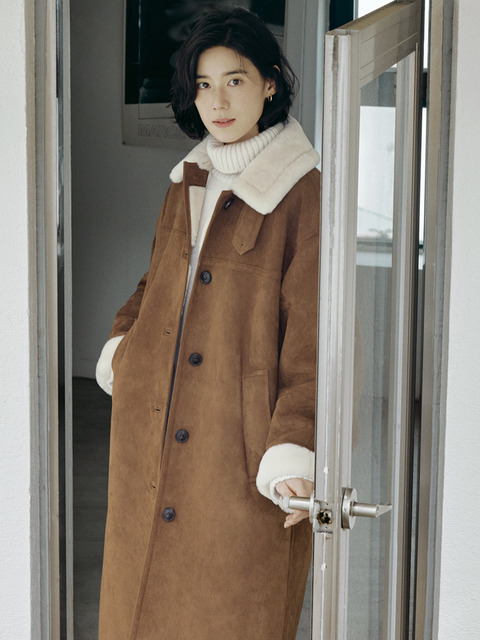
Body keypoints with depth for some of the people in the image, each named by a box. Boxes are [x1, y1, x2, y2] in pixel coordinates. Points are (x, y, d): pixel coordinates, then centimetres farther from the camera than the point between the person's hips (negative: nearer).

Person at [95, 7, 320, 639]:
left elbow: (311, 337, -12)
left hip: (241, 444, -6)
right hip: (152, 431, 6)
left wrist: (294, 447, -19)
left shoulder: (304, 194, -10)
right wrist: (121, 342, 5)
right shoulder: (186, 183, 11)